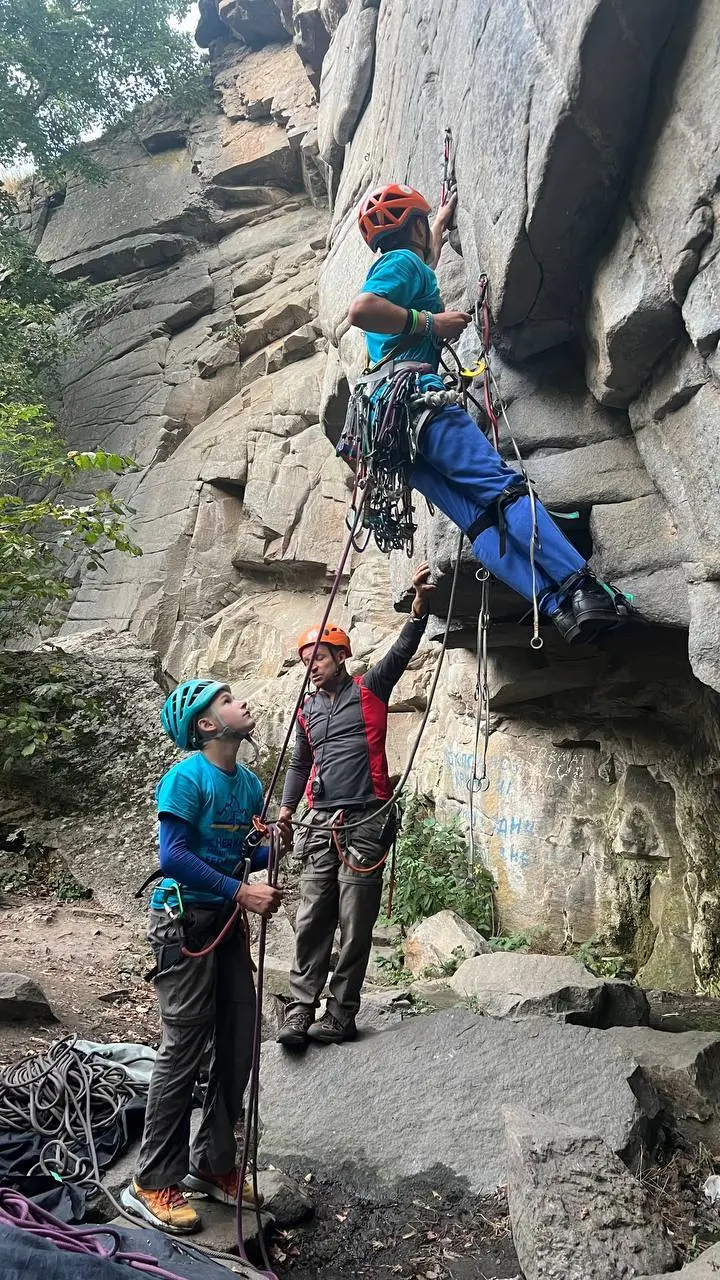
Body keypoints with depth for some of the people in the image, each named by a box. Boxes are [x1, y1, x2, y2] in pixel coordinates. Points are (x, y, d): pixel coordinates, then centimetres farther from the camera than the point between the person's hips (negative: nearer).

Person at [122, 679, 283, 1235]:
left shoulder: (250, 783, 7)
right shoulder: (186, 778, -16)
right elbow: (172, 855, -21)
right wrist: (241, 891, -22)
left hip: (228, 920, 7)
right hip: (184, 919, -7)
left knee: (239, 1045, 10)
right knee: (184, 1051, -2)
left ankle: (212, 1163, 28)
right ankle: (152, 1184, 14)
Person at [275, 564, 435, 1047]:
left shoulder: (369, 690, 5)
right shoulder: (308, 710, 19)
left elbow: (402, 651, -6)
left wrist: (420, 602, -19)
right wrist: (286, 807, 13)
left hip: (366, 821, -4)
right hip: (320, 824, 5)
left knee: (355, 921, -2)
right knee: (312, 919, 1)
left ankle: (342, 1013, 6)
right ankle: (301, 1009, 6)